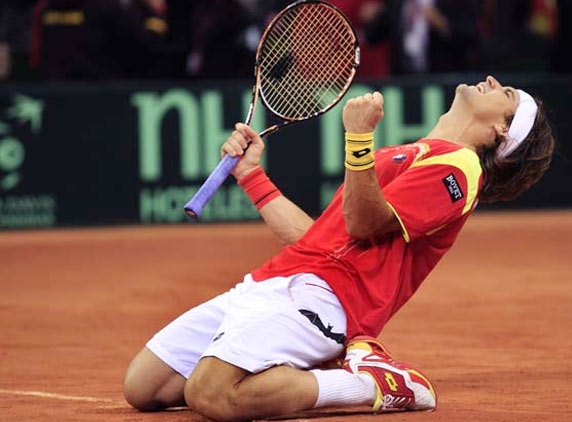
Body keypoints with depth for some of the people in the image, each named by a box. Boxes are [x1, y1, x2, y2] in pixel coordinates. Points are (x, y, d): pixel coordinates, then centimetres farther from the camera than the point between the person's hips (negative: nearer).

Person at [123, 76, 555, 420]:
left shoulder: (457, 164, -1)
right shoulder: (404, 156, 29)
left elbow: (364, 223, -13)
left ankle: (372, 384, -12)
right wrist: (251, 174, 31)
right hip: (269, 284, 10)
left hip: (318, 293, -10)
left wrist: (359, 137, -26)